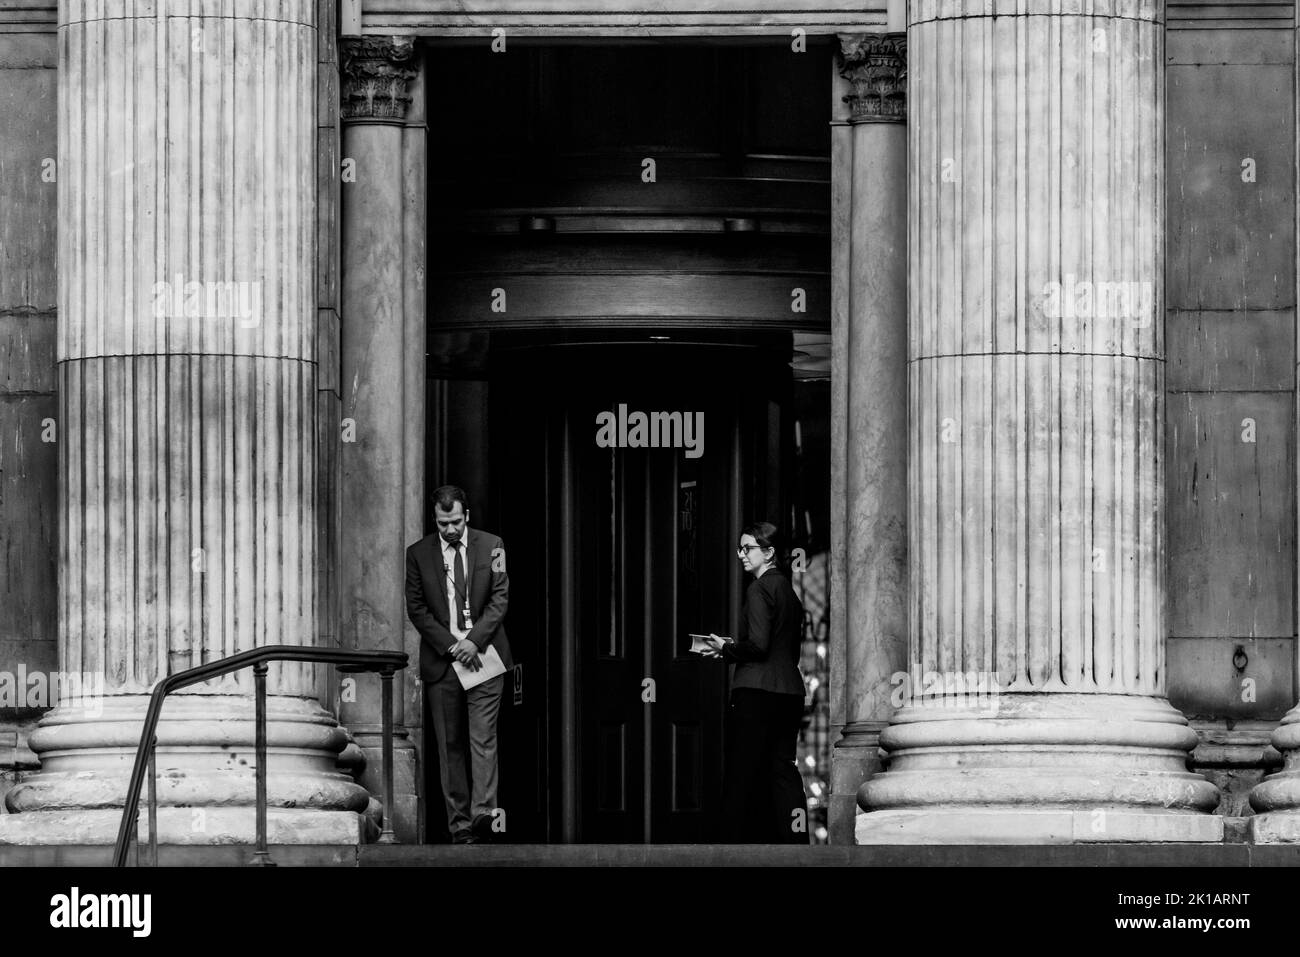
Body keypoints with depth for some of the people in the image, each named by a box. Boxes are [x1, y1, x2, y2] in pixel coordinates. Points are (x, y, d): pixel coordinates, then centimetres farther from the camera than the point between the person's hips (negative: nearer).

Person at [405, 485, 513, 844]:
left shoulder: (490, 546, 3)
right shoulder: (419, 554, 4)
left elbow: (500, 597, 0)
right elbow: (417, 609, 2)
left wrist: (474, 641, -12)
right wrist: (451, 645, -9)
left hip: (483, 654, -1)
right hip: (441, 660, 1)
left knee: (483, 737, -10)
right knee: (450, 744, 1)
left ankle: (483, 812, -18)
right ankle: (460, 824, 1)